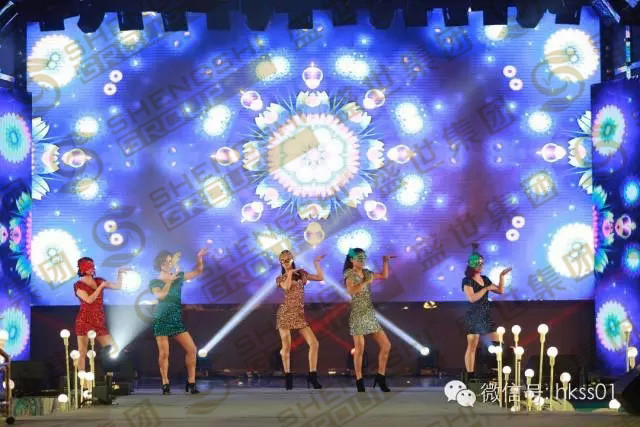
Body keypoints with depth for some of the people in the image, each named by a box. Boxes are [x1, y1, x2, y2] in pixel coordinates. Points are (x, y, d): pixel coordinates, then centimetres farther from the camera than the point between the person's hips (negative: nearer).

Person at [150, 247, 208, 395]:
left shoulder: (178, 277, 13)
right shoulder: (155, 282, 4)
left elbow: (198, 272, 15)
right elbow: (160, 295, -15)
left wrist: (199, 258, 0)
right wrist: (169, 281, -16)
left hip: (177, 319, 3)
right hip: (161, 319, -3)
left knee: (191, 349, -9)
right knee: (164, 353, -6)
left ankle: (191, 382, -1)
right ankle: (165, 384, 5)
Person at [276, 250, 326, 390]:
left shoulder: (301, 273, 14)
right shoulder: (280, 278, 7)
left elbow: (320, 278, 9)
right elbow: (286, 287, -15)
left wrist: (317, 263, 6)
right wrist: (290, 273, -4)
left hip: (300, 314, 2)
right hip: (285, 314, -2)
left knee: (314, 343, -8)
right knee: (286, 347, -2)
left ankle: (312, 376, -3)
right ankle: (288, 377, 11)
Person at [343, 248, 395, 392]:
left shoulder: (366, 273, 12)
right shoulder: (349, 274, -6)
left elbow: (384, 275, 26)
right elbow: (352, 290, -24)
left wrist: (385, 261, 15)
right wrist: (367, 282, -19)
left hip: (370, 314, 6)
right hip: (357, 315, -6)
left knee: (386, 345, 1)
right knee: (359, 349, -4)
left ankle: (380, 377, 12)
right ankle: (359, 382, 6)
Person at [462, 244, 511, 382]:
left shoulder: (485, 279, 13)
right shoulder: (467, 281, -7)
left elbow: (500, 291, 16)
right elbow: (472, 298, -20)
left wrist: (502, 276, 6)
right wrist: (486, 288, -17)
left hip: (486, 316, 7)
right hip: (473, 317, -7)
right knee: (472, 346, -6)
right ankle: (469, 375, -3)